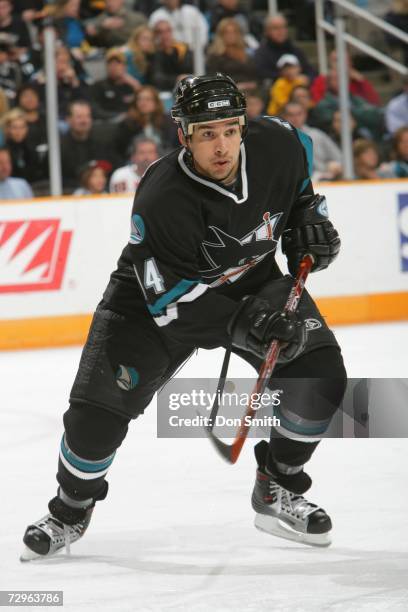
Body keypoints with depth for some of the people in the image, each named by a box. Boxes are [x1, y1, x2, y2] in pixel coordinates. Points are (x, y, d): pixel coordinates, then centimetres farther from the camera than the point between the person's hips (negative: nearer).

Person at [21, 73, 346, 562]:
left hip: (255, 282, 4)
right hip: (159, 296, -4)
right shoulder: (161, 200, -35)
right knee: (99, 404, -13)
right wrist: (242, 325, -38)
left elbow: (297, 181, 7)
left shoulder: (276, 145, -22)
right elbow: (172, 299, -31)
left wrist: (309, 220, -6)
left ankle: (277, 490, 9)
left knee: (319, 374, -13)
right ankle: (71, 509, 16)